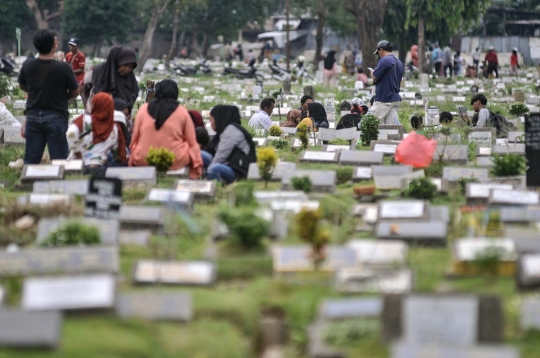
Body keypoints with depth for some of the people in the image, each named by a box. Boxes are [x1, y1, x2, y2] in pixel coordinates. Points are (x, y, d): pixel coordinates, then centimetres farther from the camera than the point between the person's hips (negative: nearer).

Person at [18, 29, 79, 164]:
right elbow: (75, 92, -3)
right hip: (56, 117, -3)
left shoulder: (28, 65, -5)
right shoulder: (63, 68, -15)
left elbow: (22, 86, 13)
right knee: (59, 160, 3)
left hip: (33, 116, 3)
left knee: (31, 160, 10)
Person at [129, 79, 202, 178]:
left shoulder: (144, 109, 2)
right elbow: (192, 143, 5)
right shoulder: (181, 112, -1)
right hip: (175, 162, -1)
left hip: (143, 161, 1)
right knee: (193, 152, 27)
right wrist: (197, 163, 25)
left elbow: (134, 140, 10)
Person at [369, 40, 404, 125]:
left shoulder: (384, 60, -14)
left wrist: (372, 72, 9)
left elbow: (375, 77, -14)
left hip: (384, 100, -9)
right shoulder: (399, 62, 15)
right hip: (396, 99, 9)